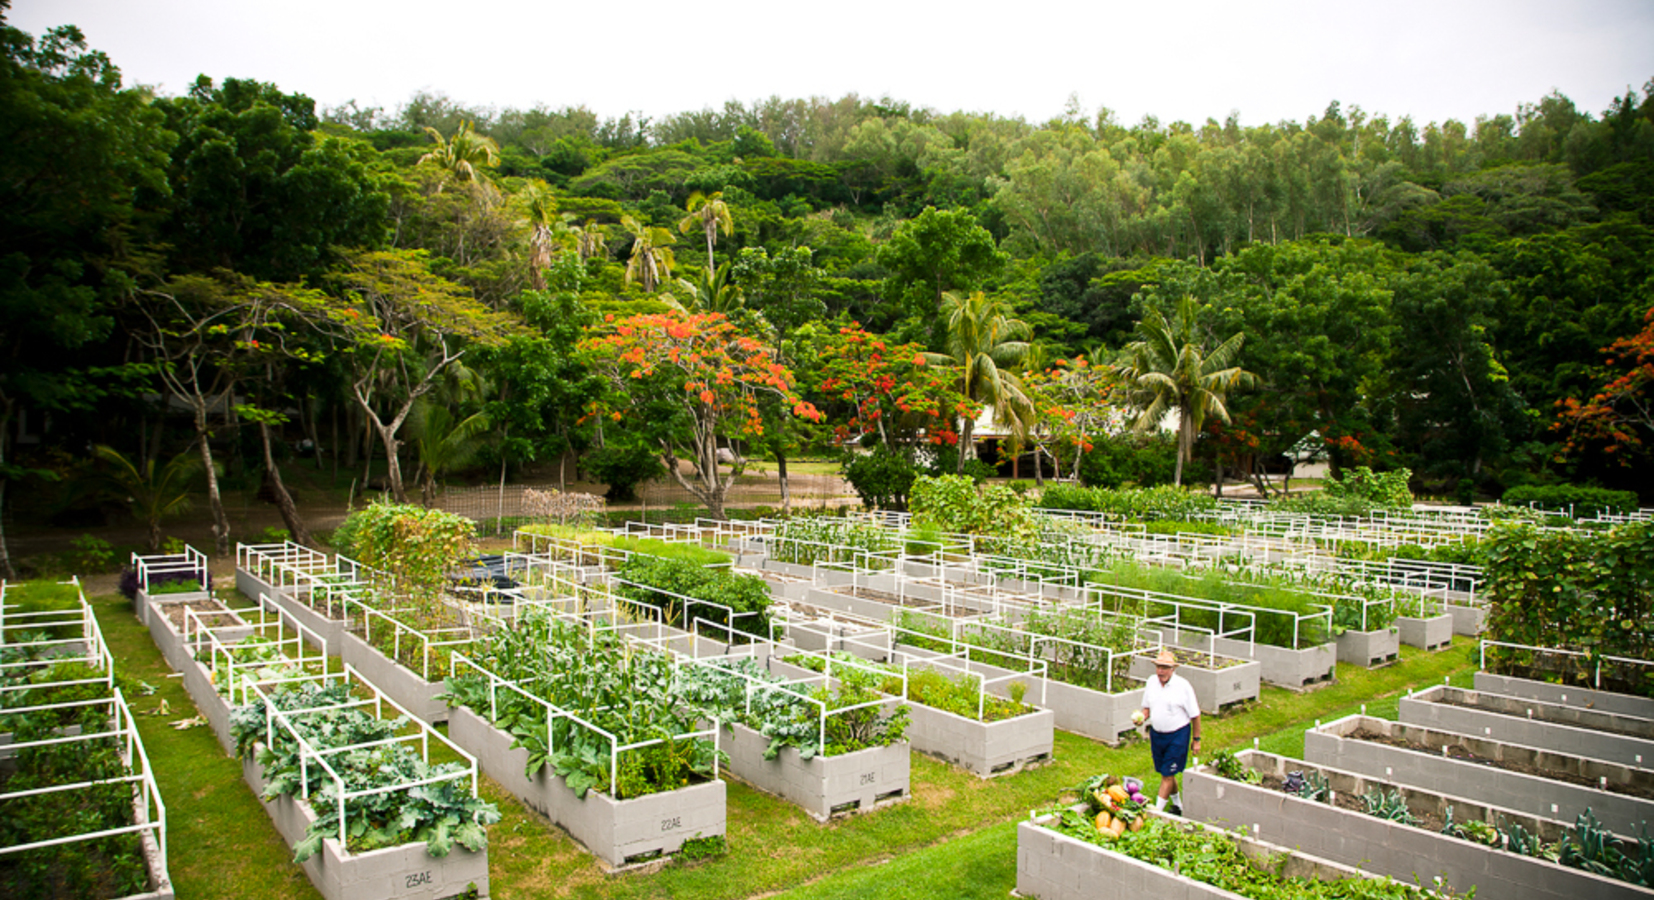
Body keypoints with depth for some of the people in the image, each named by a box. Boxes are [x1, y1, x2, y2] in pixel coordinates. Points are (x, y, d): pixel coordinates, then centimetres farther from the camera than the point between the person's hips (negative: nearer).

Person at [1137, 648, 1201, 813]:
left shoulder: (1183, 686, -14)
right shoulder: (1151, 682, 0)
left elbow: (1195, 715, -7)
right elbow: (1147, 706, 13)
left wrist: (1196, 739, -4)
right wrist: (1142, 716, -9)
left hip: (1178, 735, -5)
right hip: (1156, 733, 6)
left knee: (1168, 774, -3)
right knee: (1165, 773, 16)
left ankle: (1157, 810, 2)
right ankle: (1178, 805, 36)